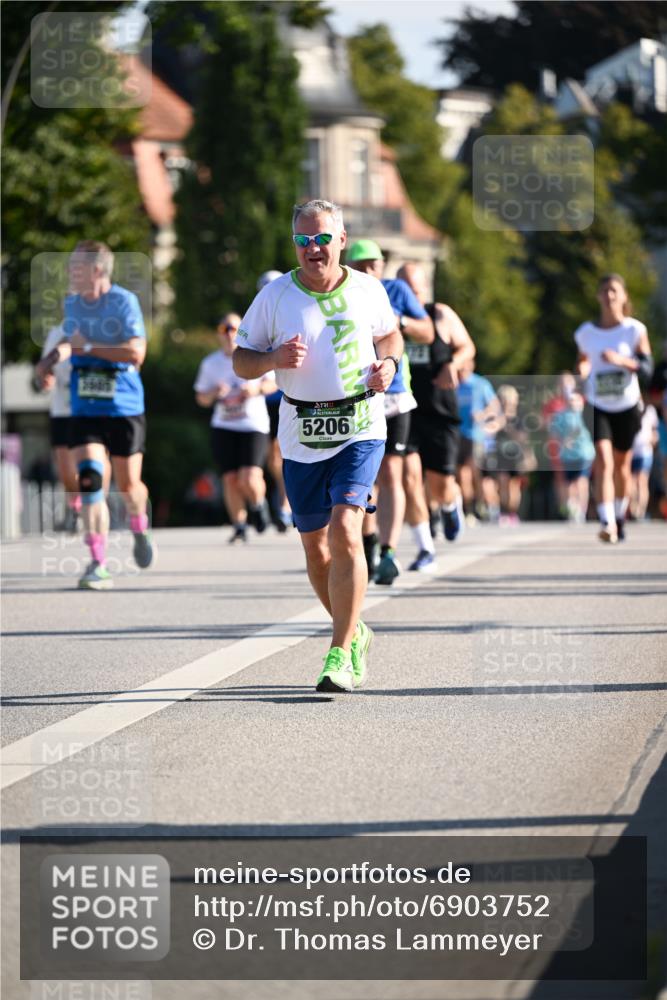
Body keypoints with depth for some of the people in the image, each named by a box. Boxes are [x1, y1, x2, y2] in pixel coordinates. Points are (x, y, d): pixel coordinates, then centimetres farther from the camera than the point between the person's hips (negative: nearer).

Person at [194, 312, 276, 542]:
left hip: (254, 426, -2)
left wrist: (258, 388, -11)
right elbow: (201, 398, 13)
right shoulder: (210, 363, 6)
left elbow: (273, 383, 10)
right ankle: (239, 527, 12)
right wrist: (213, 393, -10)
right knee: (230, 479, -3)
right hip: (223, 428, 2)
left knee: (249, 479, -16)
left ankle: (258, 505, 17)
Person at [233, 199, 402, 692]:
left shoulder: (368, 290, 2)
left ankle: (341, 655, -16)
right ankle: (355, 632, 35)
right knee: (315, 545, 10)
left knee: (345, 531, -19)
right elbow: (242, 361, 5)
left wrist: (388, 363, -1)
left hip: (360, 429, -2)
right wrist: (275, 359, -16)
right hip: (301, 435, 2)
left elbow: (390, 335, 20)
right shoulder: (275, 296, -1)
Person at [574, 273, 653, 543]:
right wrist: (582, 370, -8)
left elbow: (647, 368, -9)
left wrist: (621, 360, -26)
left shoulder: (635, 330, -5)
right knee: (603, 462, -18)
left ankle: (620, 519, 33)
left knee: (621, 466, 11)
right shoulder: (585, 333, 1)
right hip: (598, 407, 0)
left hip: (627, 407, 0)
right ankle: (607, 523, -27)